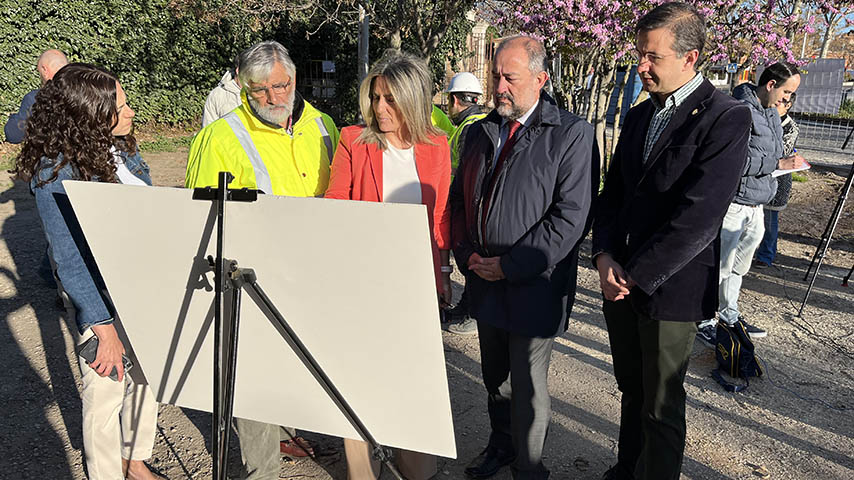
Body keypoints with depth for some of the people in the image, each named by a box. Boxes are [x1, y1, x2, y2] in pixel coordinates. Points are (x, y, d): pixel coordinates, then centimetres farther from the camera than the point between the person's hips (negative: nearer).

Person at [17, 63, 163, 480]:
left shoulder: (120, 146, -1)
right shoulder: (55, 173, -21)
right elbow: (70, 262, -20)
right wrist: (107, 330, -20)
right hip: (104, 302, -7)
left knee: (146, 381, 21)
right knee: (106, 391, 12)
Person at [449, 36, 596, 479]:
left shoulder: (571, 134, -10)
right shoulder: (480, 132, 9)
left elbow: (571, 215, -17)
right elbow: (459, 199, 15)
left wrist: (510, 266, -17)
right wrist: (466, 254, -1)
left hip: (533, 286, -5)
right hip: (484, 280, 6)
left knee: (528, 385, 6)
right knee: (494, 375, 20)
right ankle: (500, 444, 43)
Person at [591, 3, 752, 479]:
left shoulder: (727, 118, -13)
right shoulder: (639, 115, 10)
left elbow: (697, 219, -20)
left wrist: (635, 276, -16)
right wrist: (605, 255, -5)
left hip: (670, 287, -6)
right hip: (621, 280, 6)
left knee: (661, 406, 9)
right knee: (632, 390, 21)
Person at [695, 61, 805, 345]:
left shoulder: (771, 112, 14)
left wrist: (786, 160, 9)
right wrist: (778, 163, -23)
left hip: (756, 205, 9)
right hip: (732, 204, -9)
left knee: (738, 266, 18)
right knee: (719, 266, -3)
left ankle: (729, 316, 32)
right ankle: (702, 321, 10)